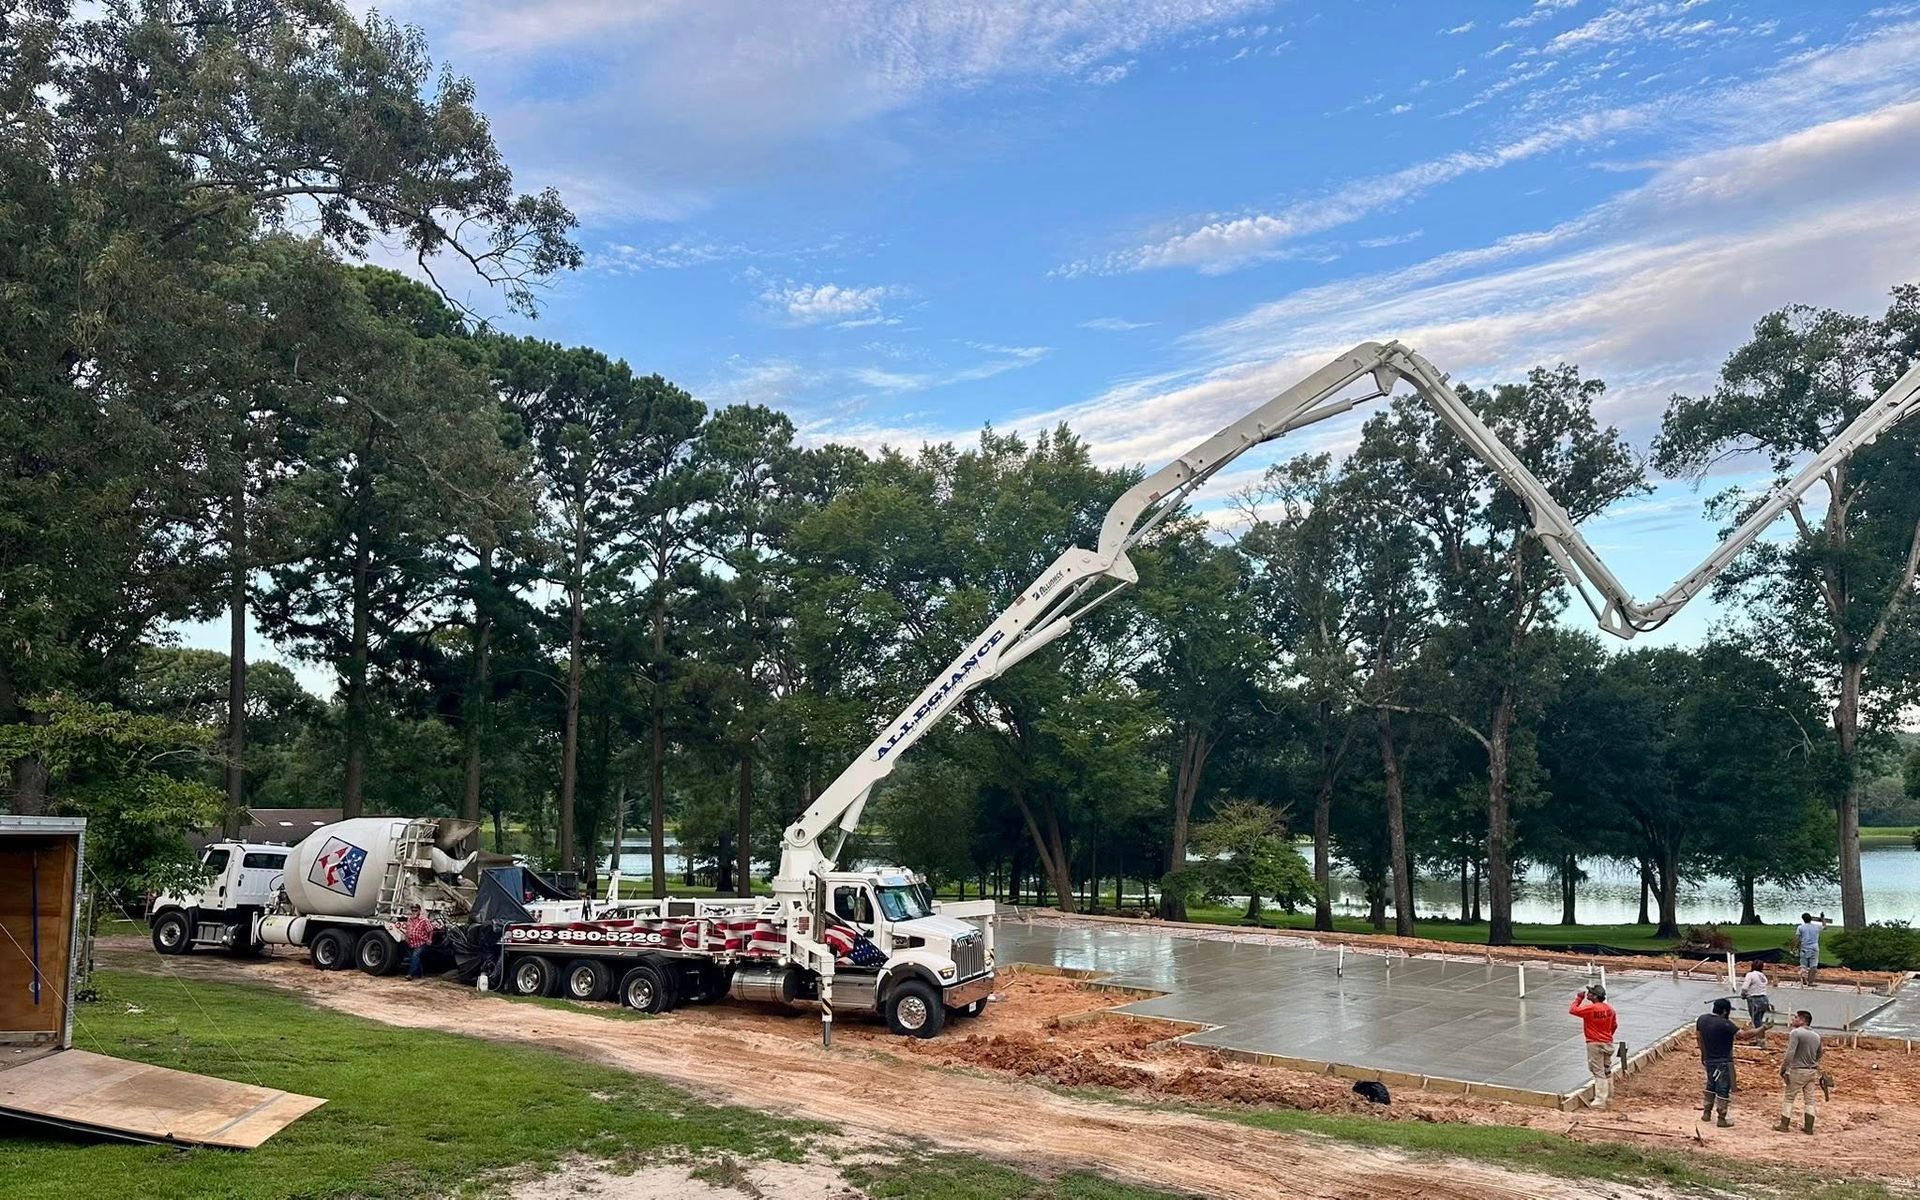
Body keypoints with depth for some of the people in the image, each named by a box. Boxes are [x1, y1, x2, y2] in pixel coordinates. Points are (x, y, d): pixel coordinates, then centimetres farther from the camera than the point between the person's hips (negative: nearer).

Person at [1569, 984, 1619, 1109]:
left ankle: (1600, 1101, -2)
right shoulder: (1609, 1008, 1)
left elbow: (1573, 1010, -15)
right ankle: (1608, 1096, 34)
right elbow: (1614, 1026, 11)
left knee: (1598, 1072, -3)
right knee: (1607, 1070, 20)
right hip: (1608, 1043, 7)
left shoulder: (1590, 1008, -22)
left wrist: (1578, 998, -2)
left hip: (1595, 1044, -7)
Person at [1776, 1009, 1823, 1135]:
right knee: (1809, 1099, 11)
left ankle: (1784, 1125, 5)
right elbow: (1819, 1055, 19)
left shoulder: (1796, 1033, -13)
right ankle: (1808, 1127, 12)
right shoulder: (1816, 1036, 9)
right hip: (1812, 1071, 6)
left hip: (1798, 1070, -6)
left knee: (1788, 1097, 3)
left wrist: (1783, 1068, -14)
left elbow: (1790, 1053, -20)